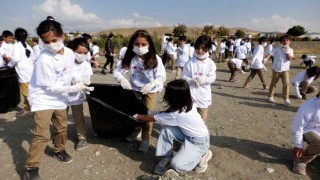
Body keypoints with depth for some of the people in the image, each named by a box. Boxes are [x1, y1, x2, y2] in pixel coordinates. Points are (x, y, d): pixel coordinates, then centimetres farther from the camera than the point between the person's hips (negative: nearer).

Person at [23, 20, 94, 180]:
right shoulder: (44, 59, -25)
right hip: (43, 98, -6)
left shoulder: (69, 53, -6)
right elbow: (50, 87, -22)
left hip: (59, 97, 7)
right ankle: (31, 167, 7)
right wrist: (74, 88, -25)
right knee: (42, 134, -9)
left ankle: (58, 150, 43)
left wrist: (80, 80, -2)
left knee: (62, 127, 19)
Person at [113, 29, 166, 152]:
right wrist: (122, 79, -37)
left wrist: (151, 84, -42)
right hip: (134, 89, 3)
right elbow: (117, 71, -15)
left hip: (150, 90, -3)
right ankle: (135, 130, 45)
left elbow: (162, 77, -23)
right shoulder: (129, 58, -16)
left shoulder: (155, 59, -22)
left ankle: (146, 138, 22)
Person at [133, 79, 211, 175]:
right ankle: (167, 156, 4)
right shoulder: (188, 105, -10)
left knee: (176, 164, -18)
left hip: (200, 141, -8)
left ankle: (202, 154, 5)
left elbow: (153, 119, -15)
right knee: (166, 128, -15)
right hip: (189, 134, 8)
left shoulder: (176, 114, -31)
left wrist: (138, 116, 1)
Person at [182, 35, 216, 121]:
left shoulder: (210, 63, -4)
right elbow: (184, 77, -7)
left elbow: (212, 78, -5)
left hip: (204, 95, 2)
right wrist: (192, 80, -26)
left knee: (202, 120, 19)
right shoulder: (190, 62, -8)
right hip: (191, 95, -2)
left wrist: (204, 79, -24)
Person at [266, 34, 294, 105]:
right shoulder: (277, 49, -2)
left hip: (285, 69, 1)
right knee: (273, 83, 10)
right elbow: (271, 54, -15)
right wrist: (266, 58, -34)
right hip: (276, 69, -1)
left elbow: (290, 59, -9)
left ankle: (286, 98, -2)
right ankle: (270, 96, 26)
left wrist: (286, 51, -14)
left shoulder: (290, 50, 4)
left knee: (286, 83, -11)